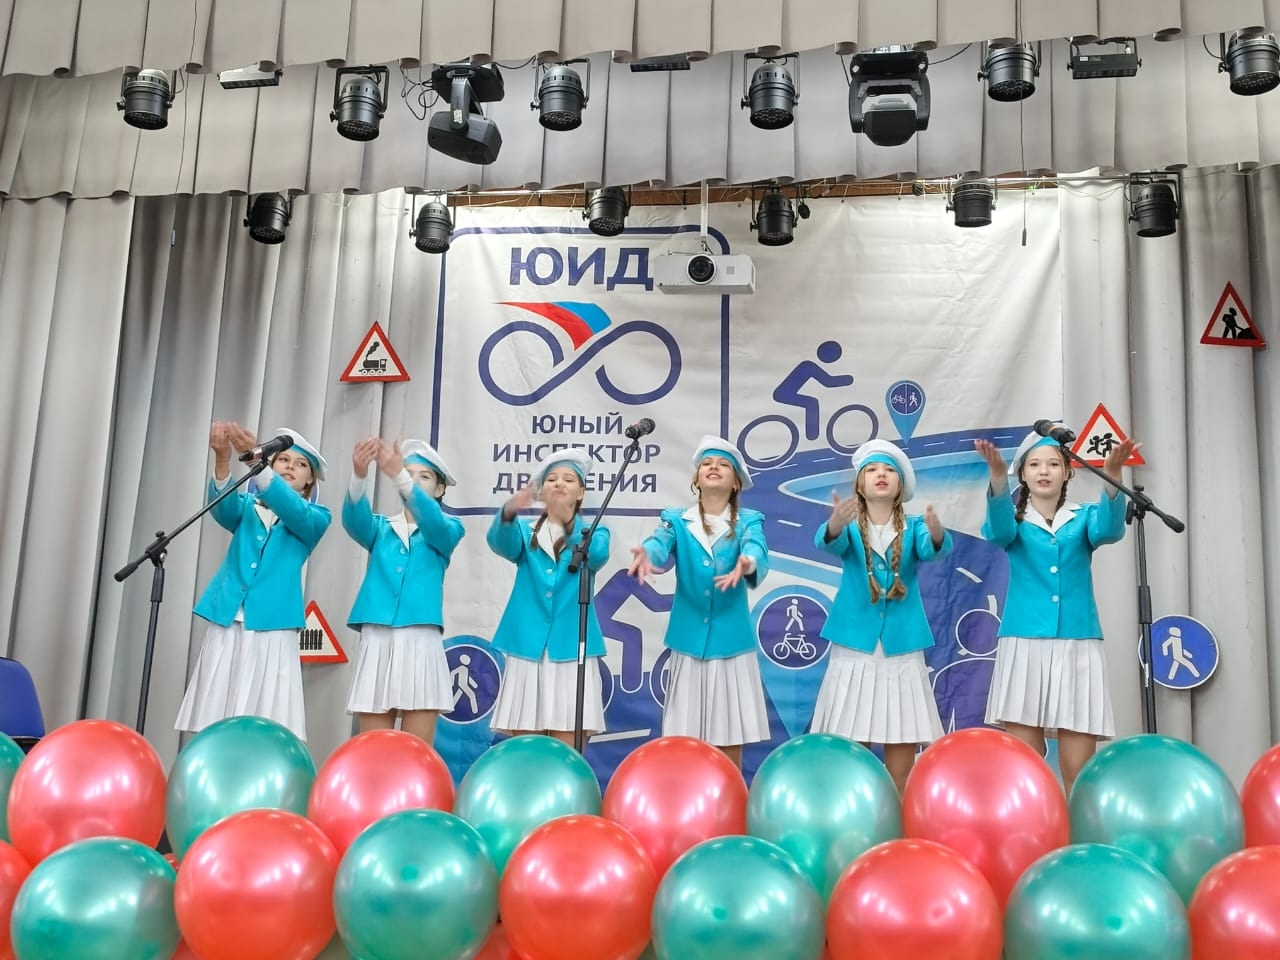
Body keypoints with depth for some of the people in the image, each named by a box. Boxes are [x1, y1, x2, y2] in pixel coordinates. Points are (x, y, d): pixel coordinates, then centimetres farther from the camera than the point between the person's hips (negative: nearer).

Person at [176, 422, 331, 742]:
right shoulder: (248, 507, 16)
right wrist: (223, 458, -27)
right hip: (226, 623, 3)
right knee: (213, 720, -1)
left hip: (271, 628, -2)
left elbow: (291, 509, -13)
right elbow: (222, 506, -7)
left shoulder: (316, 517, 9)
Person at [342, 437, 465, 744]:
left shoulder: (448, 530, 11)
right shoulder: (381, 528, 16)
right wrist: (359, 475, -28)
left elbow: (431, 521, -13)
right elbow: (354, 519, -7)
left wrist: (399, 476, -29)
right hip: (377, 643, 2)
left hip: (420, 644, -2)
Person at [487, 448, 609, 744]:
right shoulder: (526, 532, 11)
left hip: (571, 650, -1)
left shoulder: (594, 532, 9)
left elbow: (598, 555, -14)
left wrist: (572, 526, -32)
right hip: (528, 648, 1)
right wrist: (509, 512, -34)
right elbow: (500, 542, -13)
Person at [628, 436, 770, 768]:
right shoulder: (677, 519, 4)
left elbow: (756, 550, -21)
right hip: (689, 639, 1)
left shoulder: (748, 520, 1)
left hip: (730, 640, 0)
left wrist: (746, 563, -45)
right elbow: (661, 543, -18)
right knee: (685, 743, 5)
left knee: (730, 741, 6)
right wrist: (646, 554, -42)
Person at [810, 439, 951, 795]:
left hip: (902, 651, 1)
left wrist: (937, 533, -41)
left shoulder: (913, 527, 5)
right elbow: (827, 541, -20)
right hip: (855, 649, -1)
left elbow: (934, 549, -17)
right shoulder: (850, 526, 2)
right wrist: (834, 524, -44)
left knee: (902, 754, 3)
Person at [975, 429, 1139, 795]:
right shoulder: (1015, 521, 9)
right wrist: (998, 476, -36)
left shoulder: (1083, 518, 11)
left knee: (1079, 770, -2)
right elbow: (999, 530, -16)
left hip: (1077, 645, 1)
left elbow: (1109, 528, -13)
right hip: (1024, 644, 0)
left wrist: (1112, 477, -33)